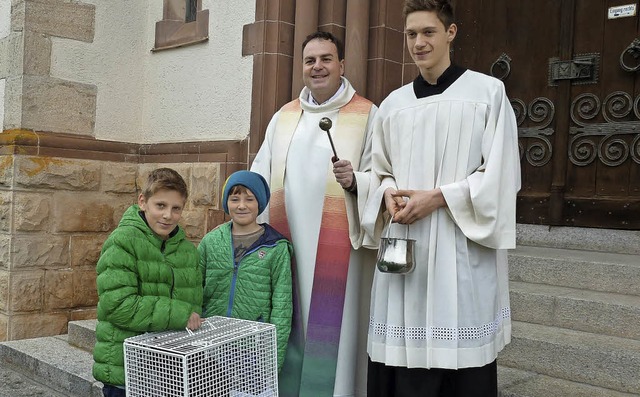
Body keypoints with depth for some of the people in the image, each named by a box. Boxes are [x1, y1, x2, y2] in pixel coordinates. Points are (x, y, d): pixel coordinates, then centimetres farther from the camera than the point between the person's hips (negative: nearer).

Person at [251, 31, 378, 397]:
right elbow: (260, 179, 13)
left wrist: (355, 180, -24)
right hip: (286, 244, 4)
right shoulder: (283, 117, 14)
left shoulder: (367, 116, 2)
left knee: (331, 326, -1)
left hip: (338, 248, -4)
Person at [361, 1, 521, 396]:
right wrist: (388, 193, -3)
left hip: (461, 248, -4)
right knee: (401, 357, 3)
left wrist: (438, 197, -14)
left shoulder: (487, 92, 0)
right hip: (403, 247, 4)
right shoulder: (393, 104, 14)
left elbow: (500, 174, -5)